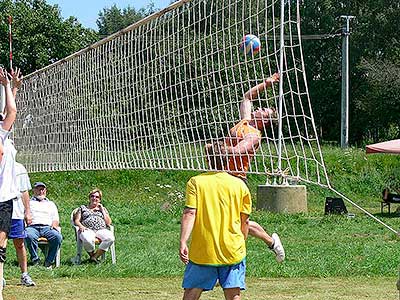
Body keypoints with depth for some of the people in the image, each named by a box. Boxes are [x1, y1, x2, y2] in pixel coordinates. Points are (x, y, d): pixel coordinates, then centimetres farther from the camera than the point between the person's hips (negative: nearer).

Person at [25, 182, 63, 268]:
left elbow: (56, 219, 23)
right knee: (29, 236, -40)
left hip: (47, 227, 2)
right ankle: (35, 260, -27)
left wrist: (54, 225, 0)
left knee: (58, 237, -33)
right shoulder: (29, 202, 26)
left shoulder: (51, 204, 32)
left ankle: (49, 261, -24)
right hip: (32, 227, -2)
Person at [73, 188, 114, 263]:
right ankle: (91, 254, -11)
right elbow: (76, 220, 15)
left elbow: (108, 223, 14)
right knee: (88, 240, -41)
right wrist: (81, 226, -8)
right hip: (88, 230, -2)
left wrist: (102, 210, 10)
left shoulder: (103, 209, 27)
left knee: (110, 238, -35)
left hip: (101, 230, 2)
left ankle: (95, 256, -25)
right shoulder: (83, 208, 25)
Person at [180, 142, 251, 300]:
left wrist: (183, 242, -14)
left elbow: (189, 213, -11)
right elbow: (245, 220, 7)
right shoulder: (239, 184, 3)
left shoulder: (195, 182, -1)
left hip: (202, 251, -1)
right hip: (233, 251, 1)